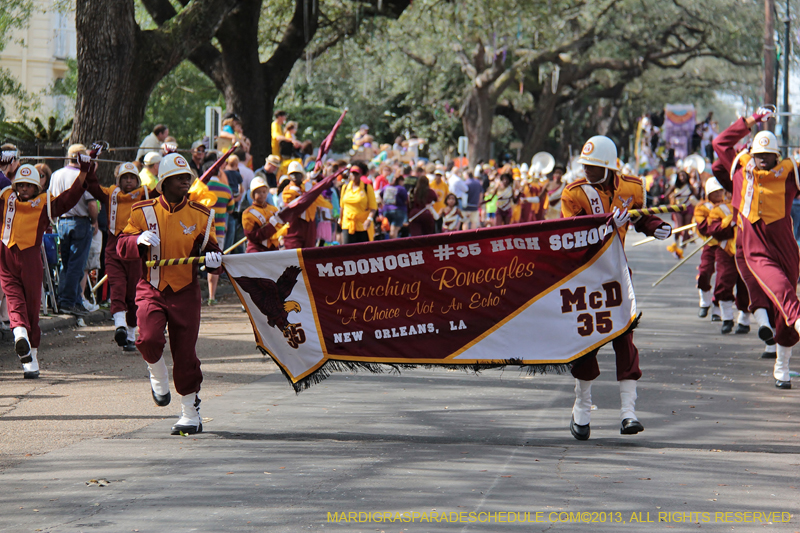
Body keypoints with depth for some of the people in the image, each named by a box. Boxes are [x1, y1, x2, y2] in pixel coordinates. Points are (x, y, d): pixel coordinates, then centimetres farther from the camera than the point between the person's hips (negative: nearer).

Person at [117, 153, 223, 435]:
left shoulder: (200, 215, 5)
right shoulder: (143, 211, 1)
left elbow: (210, 250, 10)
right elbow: (122, 247, 2)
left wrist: (213, 258, -14)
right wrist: (139, 241, -20)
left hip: (185, 291, 1)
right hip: (151, 288, -1)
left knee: (185, 353, 0)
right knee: (149, 338, -24)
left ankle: (191, 414, 16)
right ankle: (158, 378, 10)